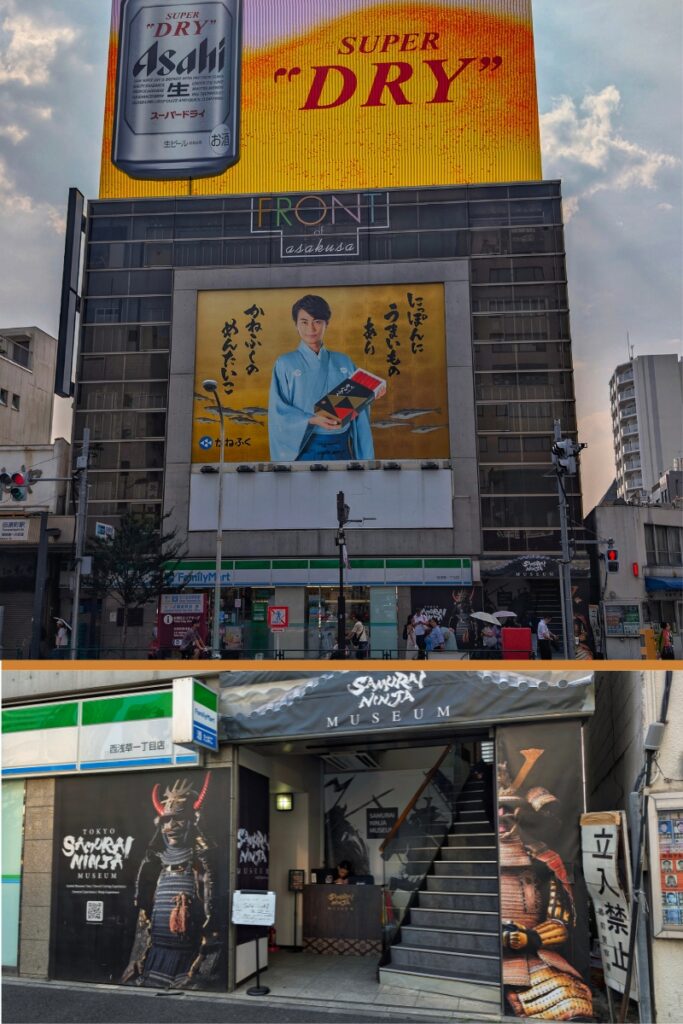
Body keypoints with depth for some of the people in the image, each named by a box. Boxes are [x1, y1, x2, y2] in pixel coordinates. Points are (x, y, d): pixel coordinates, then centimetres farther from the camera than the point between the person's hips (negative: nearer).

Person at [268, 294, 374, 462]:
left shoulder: (344, 363, 10)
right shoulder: (285, 364, 3)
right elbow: (278, 412, -6)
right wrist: (312, 420, -20)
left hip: (340, 448, 2)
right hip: (304, 449, -2)